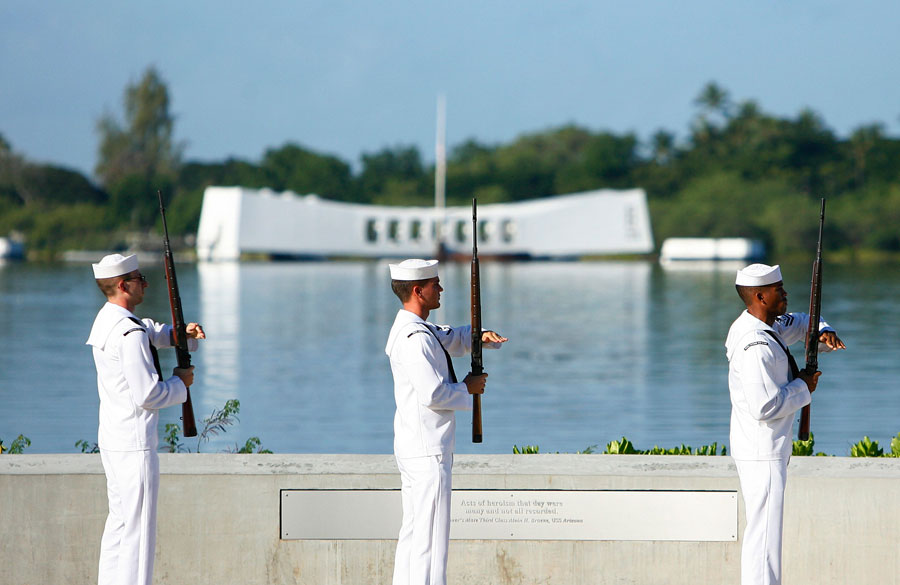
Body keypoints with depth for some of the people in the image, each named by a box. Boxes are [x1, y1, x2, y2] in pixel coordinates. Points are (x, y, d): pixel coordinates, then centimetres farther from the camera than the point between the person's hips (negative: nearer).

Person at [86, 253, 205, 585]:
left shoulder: (105, 320, 11)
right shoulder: (130, 333, -20)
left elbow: (153, 332, 23)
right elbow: (146, 394, -23)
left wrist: (184, 334, 2)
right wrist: (180, 383, -5)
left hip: (110, 436, 10)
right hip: (134, 442, -10)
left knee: (119, 518, 16)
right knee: (138, 526, -7)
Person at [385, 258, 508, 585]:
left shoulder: (421, 331, 15)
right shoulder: (415, 338, -17)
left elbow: (454, 339, 31)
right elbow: (433, 394, -24)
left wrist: (483, 336, 9)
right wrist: (467, 389, -6)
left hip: (411, 449, 11)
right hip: (427, 451, -11)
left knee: (413, 530, 13)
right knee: (431, 534, -10)